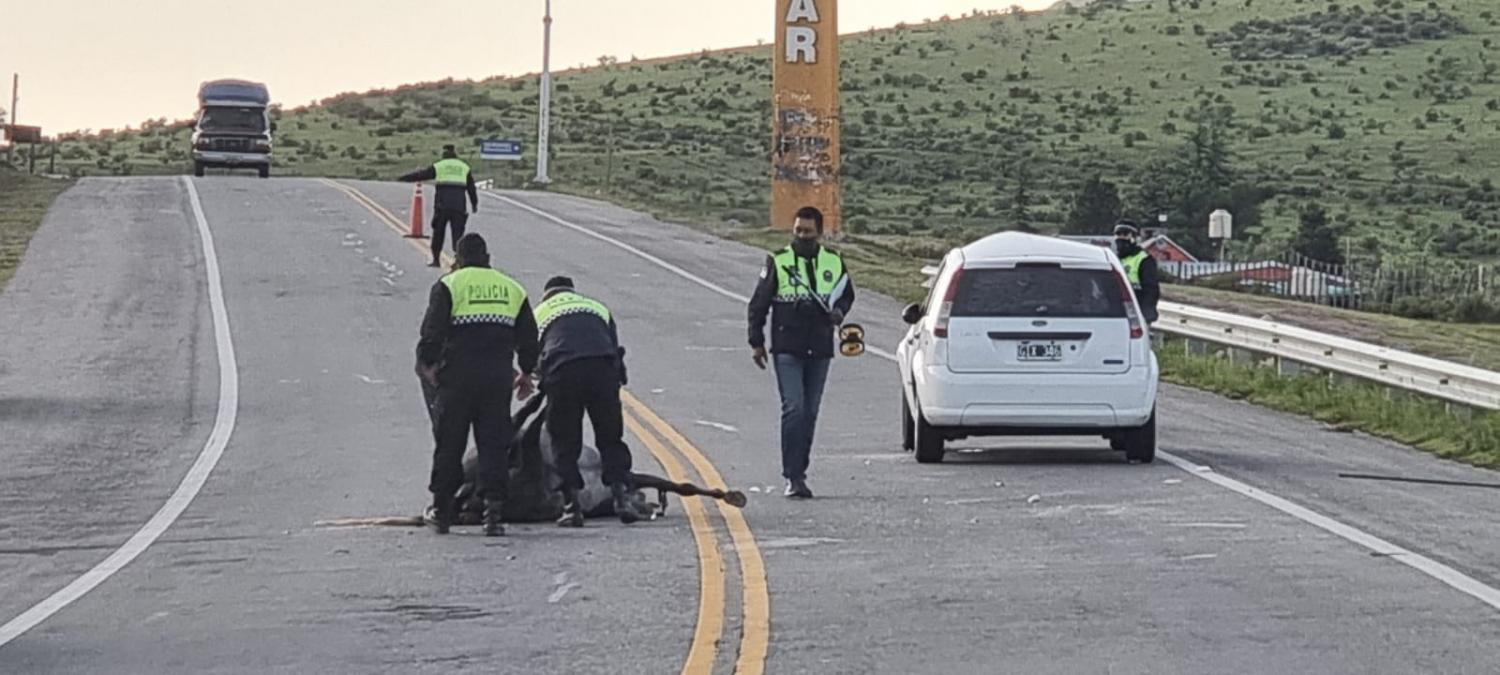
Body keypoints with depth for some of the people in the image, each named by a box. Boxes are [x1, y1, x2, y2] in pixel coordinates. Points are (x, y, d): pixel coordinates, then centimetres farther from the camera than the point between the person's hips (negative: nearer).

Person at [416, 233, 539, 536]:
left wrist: (426, 363, 1)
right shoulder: (512, 288, 15)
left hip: (457, 376, -2)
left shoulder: (448, 285, 2)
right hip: (499, 378, 3)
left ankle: (441, 511, 16)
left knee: (449, 443, 8)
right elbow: (529, 337, 16)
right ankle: (493, 512, -6)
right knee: (494, 445, 4)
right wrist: (526, 372, 26)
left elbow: (433, 331, -8)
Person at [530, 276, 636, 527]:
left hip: (562, 373, -1)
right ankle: (622, 495, -4)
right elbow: (615, 349, 25)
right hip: (603, 369, 1)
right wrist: (616, 380, 29)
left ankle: (572, 507, 0)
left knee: (565, 443, 6)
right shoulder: (598, 308, 34)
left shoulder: (539, 313, 30)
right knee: (611, 439, 10)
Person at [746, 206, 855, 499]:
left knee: (810, 412, 8)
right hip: (787, 350, -4)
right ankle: (794, 476, -14)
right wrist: (756, 342, 0)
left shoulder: (834, 263, 8)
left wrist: (839, 311, 0)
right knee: (793, 409, -14)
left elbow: (847, 293, 23)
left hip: (820, 351, 4)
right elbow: (758, 304, 4)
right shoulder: (777, 262, 0)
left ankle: (798, 472, 16)